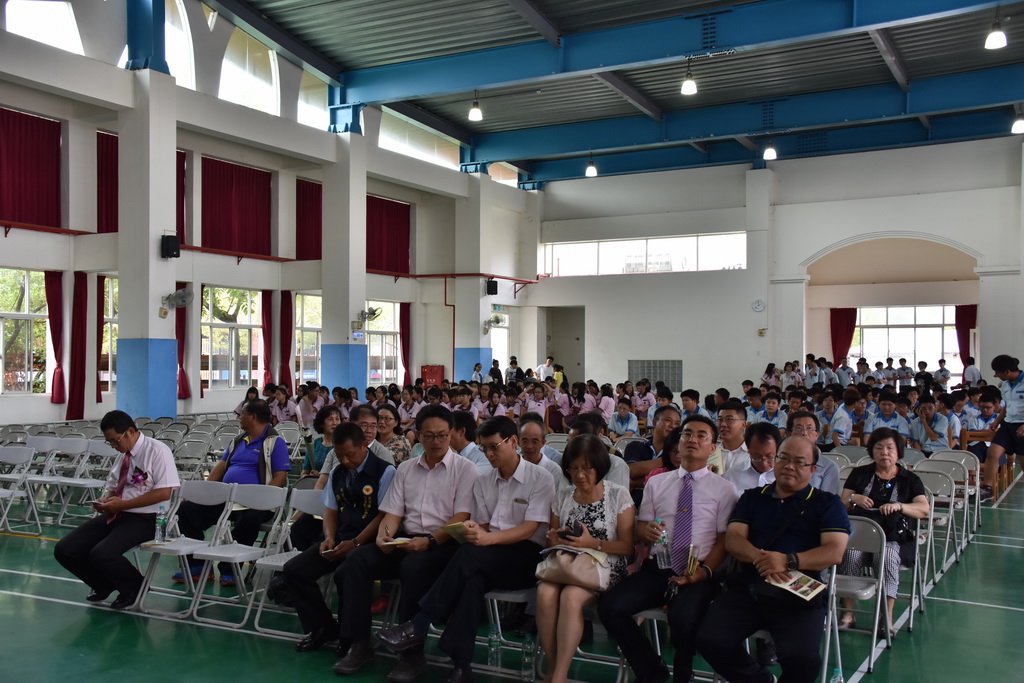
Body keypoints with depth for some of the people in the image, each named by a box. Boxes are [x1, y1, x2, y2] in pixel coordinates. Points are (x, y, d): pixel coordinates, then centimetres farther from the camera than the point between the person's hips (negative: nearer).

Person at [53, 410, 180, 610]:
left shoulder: (157, 451, -11)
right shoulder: (123, 455, 13)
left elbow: (164, 493, -19)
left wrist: (123, 504, -19)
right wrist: (105, 500, -2)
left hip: (144, 519, -8)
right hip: (114, 515, 8)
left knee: (101, 555, -30)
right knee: (64, 550, -4)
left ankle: (135, 587, 2)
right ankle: (104, 585, 21)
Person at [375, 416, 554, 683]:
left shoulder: (540, 478, -3)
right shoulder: (482, 483, 14)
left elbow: (529, 530, -12)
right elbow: (483, 525, 10)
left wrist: (488, 538, -27)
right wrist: (474, 529, -15)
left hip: (525, 557, -4)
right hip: (485, 560, 4)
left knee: (470, 554, -32)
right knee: (472, 579, -33)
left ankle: (419, 625, -28)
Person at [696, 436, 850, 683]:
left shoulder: (828, 503, 9)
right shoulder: (752, 498, 18)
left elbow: (834, 551, -5)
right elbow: (733, 539, 5)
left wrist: (788, 561, -21)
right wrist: (759, 557, -18)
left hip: (799, 594, -3)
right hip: (747, 588, 3)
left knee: (800, 657, -30)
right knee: (710, 640, -20)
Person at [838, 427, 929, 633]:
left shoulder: (910, 479, 17)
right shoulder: (860, 474, 20)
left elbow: (924, 509, 2)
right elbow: (842, 506, 15)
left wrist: (899, 506, -16)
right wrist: (853, 499, -7)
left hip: (893, 536, -1)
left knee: (887, 557, -34)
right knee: (850, 554, -32)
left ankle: (887, 618, -28)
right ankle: (847, 613, -26)